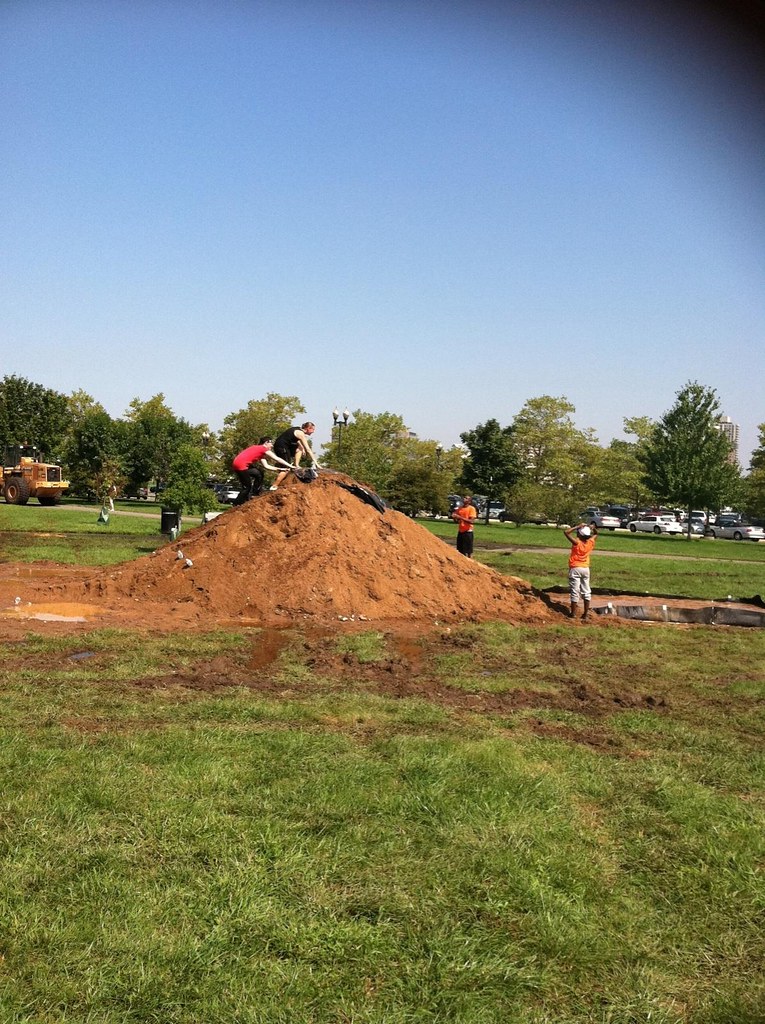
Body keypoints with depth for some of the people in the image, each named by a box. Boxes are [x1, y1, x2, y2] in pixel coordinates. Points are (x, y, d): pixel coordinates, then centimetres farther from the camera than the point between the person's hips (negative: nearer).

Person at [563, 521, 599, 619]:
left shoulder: (576, 542, -18)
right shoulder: (591, 542, -3)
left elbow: (566, 532, -21)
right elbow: (596, 534, 17)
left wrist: (577, 526, -18)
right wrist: (593, 528, -2)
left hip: (575, 568, -5)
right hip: (586, 568, 5)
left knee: (574, 591, 1)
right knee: (586, 591, 10)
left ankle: (573, 613, 5)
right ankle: (586, 613, 12)